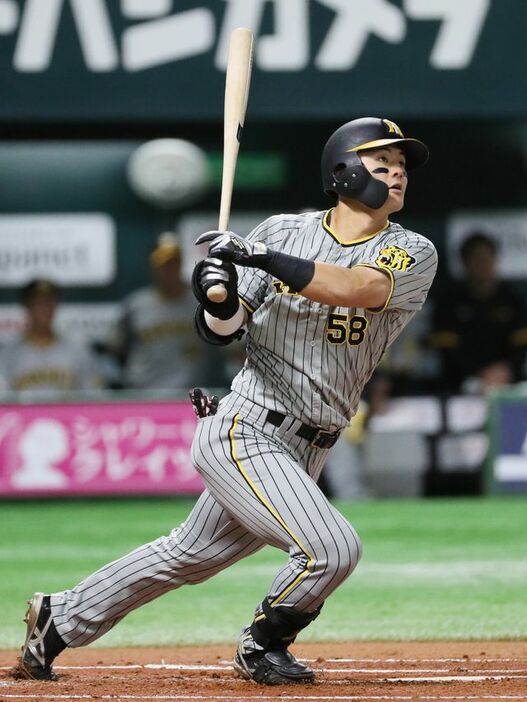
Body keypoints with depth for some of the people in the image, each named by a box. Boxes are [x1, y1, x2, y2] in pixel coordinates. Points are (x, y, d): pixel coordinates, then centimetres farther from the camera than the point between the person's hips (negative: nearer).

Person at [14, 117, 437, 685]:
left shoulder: (414, 254, -1)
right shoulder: (282, 232, -2)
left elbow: (363, 287, -23)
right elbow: (221, 330, 1)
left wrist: (262, 257, -30)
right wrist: (218, 299, -22)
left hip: (303, 453, 4)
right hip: (244, 431, -4)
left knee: (188, 556, 17)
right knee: (331, 548, -20)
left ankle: (60, 618, 34)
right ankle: (262, 648, 7)